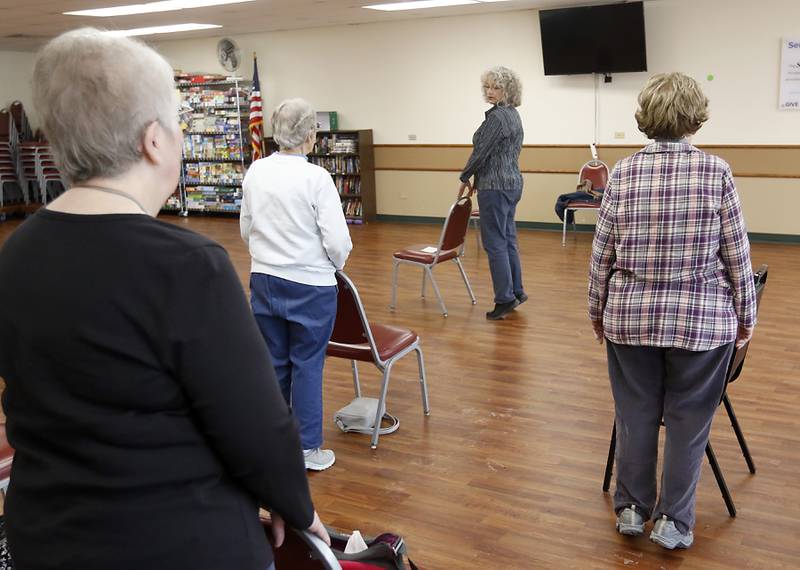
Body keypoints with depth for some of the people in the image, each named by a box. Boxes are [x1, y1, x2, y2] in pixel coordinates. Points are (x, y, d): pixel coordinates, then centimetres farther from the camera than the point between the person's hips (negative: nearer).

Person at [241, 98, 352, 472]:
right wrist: (335, 264, 6)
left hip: (264, 281, 5)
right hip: (310, 285, -5)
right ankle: (308, 448, 17)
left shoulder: (256, 172, -1)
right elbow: (337, 240, -15)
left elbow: (246, 229, 9)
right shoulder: (316, 177, -17)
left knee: (273, 363, 15)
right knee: (307, 365, 7)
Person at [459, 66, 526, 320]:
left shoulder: (497, 116, -16)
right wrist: (475, 178, 17)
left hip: (495, 186, -10)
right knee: (508, 239, 15)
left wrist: (465, 177, -2)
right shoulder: (513, 115, 14)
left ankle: (505, 299, -1)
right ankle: (516, 291, 22)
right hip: (512, 182, 10)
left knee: (495, 243, -4)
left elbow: (481, 152, -17)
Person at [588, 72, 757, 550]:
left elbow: (603, 252, 0)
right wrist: (746, 315, 9)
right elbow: (737, 254, -4)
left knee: (635, 414, 16)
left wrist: (598, 309, 13)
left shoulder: (624, 173, -4)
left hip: (630, 315, 2)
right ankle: (673, 522, 22)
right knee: (688, 420, 12)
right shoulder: (716, 172, -8)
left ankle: (633, 508, 30)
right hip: (702, 318, -2)